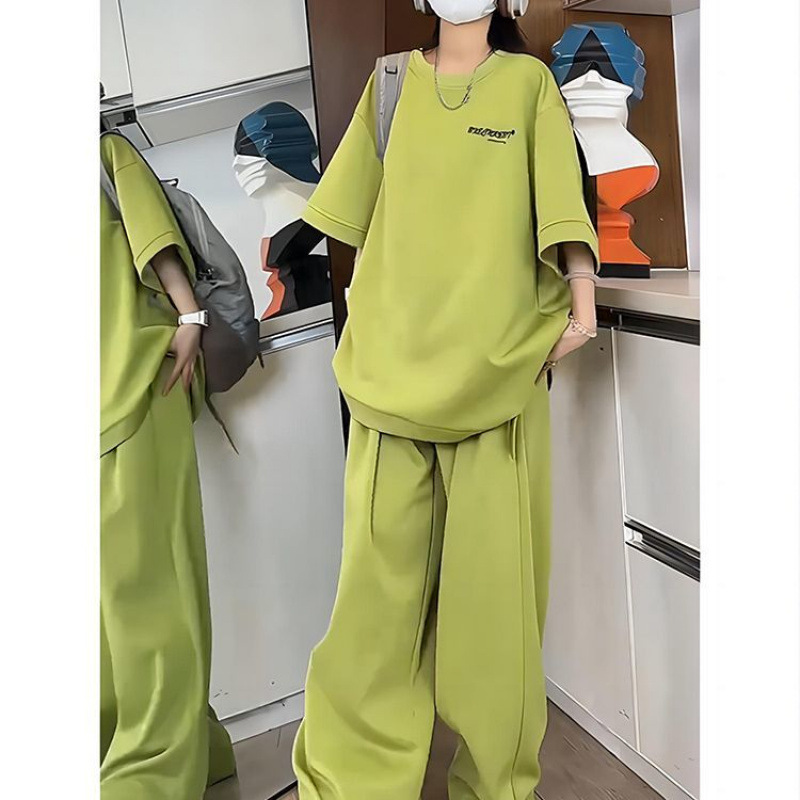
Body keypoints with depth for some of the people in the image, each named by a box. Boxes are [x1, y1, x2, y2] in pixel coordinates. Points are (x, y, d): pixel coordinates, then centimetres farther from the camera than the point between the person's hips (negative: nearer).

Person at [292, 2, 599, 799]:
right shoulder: (391, 80, 16)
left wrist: (582, 297, -12)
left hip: (498, 357, -1)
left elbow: (562, 202, 0)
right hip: (395, 355, 2)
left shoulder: (528, 81, 11)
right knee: (381, 554, 1)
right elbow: (342, 202, 18)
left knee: (495, 554, 1)